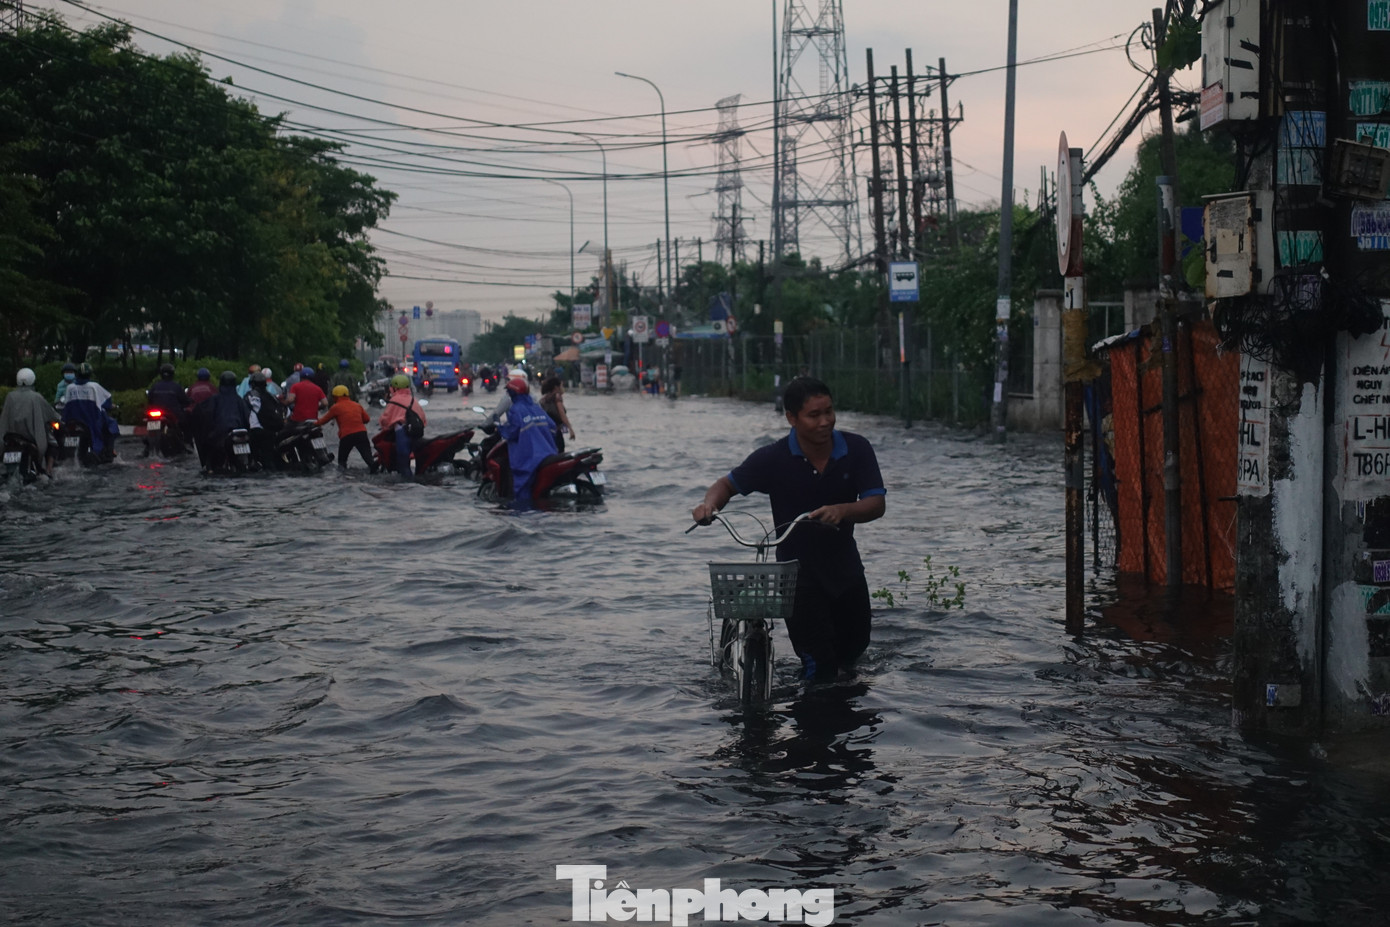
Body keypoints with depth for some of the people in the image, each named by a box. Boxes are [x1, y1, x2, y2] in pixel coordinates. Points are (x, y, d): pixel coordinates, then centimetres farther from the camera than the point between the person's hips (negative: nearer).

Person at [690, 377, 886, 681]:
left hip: (845, 567, 3)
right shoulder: (774, 459, -15)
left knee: (854, 650, 19)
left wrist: (842, 510, -36)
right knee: (821, 670, -10)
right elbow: (728, 484, -3)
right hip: (798, 569, -3)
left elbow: (876, 505, -15)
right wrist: (709, 504, -26)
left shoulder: (856, 449, -11)